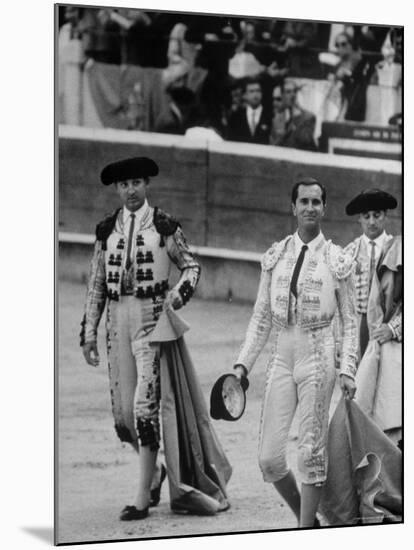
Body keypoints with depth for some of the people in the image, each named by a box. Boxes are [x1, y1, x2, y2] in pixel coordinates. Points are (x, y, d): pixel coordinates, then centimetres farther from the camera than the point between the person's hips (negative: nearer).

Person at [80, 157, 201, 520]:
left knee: (145, 405, -12)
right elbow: (96, 285, 14)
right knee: (123, 413, 5)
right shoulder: (106, 229, 11)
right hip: (118, 322, 4)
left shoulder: (164, 225, 0)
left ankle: (142, 500, -9)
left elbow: (191, 265, 9)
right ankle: (154, 474, 32)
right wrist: (89, 333, 10)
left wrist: (179, 294, -10)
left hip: (153, 320, -4)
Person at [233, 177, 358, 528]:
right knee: (269, 458, -1)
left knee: (312, 453, -4)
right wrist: (243, 363, 5)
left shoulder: (338, 261, 2)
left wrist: (348, 370, -5)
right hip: (282, 355, 3)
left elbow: (350, 321, 4)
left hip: (318, 357, -3)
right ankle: (306, 519, 20)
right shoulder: (275, 256, 9)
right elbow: (261, 318, 12)